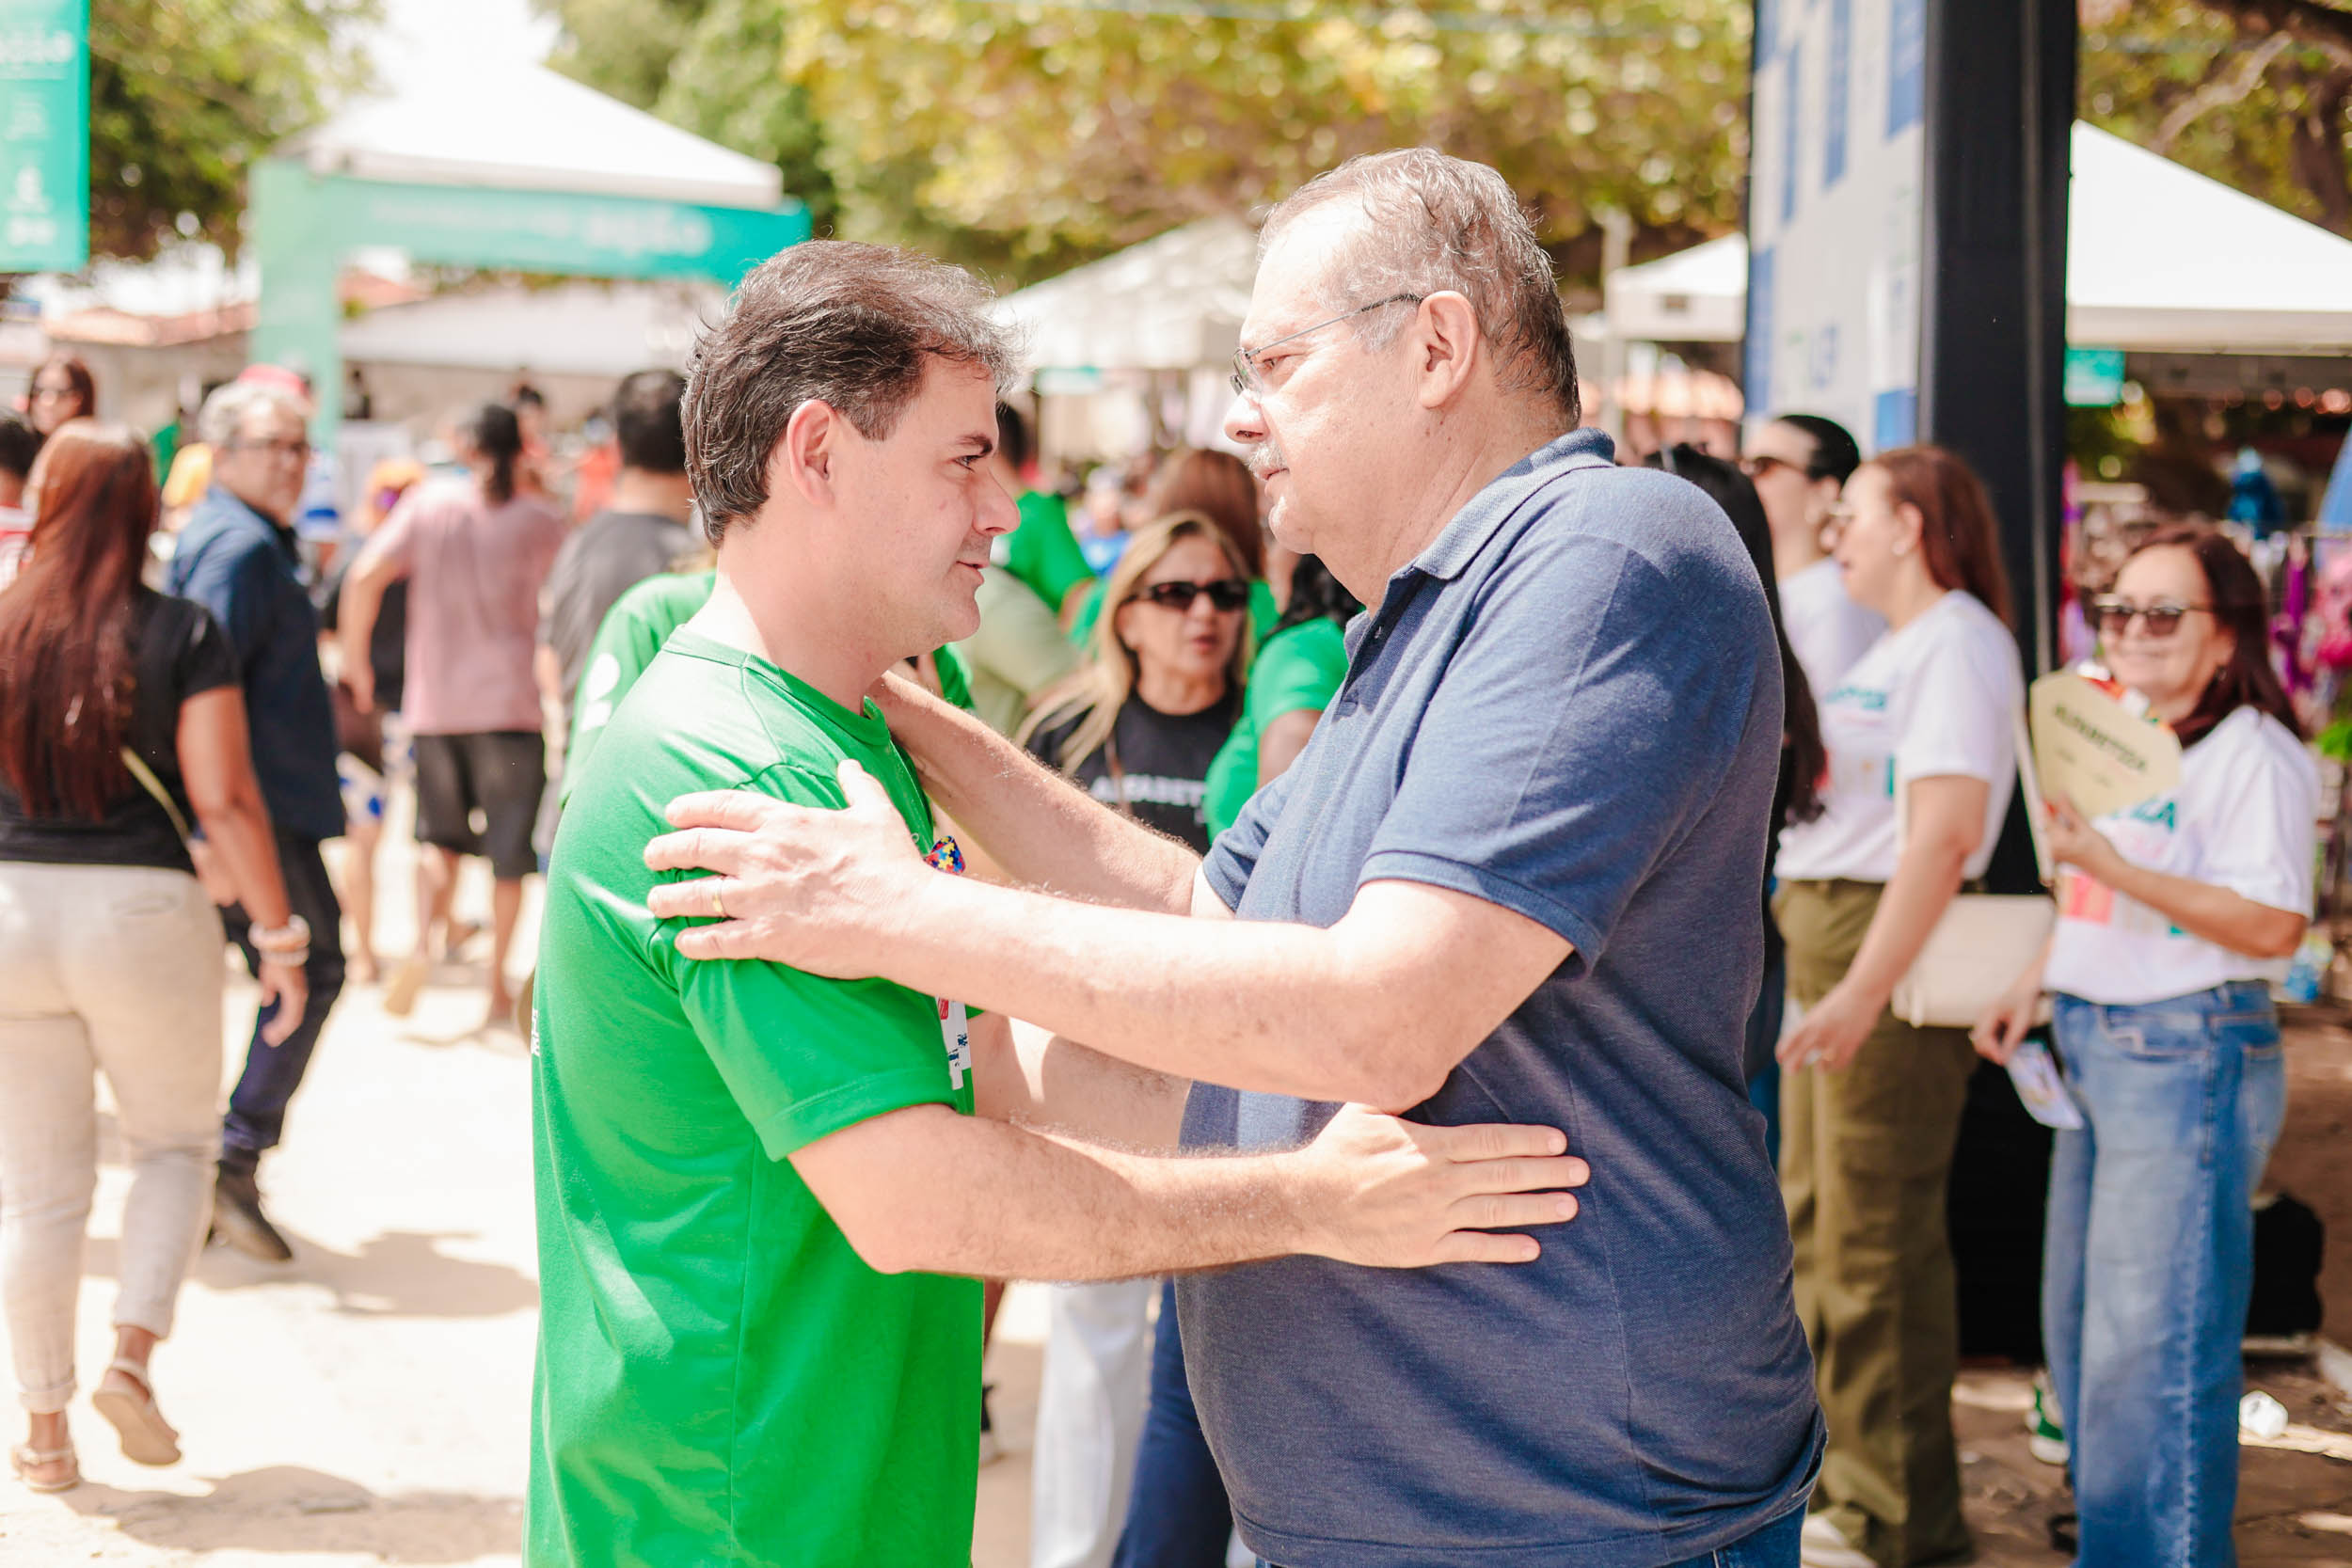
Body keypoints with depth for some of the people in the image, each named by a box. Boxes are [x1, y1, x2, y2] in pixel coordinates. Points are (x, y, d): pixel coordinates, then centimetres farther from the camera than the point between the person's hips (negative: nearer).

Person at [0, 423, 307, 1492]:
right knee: (177, 1144, 19)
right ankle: (132, 1355, 1)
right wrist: (278, 934, -3)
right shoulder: (186, 635, -6)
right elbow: (223, 801, -10)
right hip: (143, 917, -2)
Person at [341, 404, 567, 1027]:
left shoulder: (430, 504, 1)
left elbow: (364, 579, -7)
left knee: (440, 837, 17)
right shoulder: (539, 519, -1)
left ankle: (421, 941, -6)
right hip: (510, 703, -2)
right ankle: (498, 985, 9)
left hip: (434, 701, 2)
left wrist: (355, 661, 2)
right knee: (509, 852, 7)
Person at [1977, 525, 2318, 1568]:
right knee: (2079, 1327, 13)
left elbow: (2272, 926, -20)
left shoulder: (2255, 754, -11)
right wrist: (2035, 986, 12)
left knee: (2153, 1344, -6)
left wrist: (2113, 866, -24)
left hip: (2191, 1052, -9)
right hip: (2096, 1047, 9)